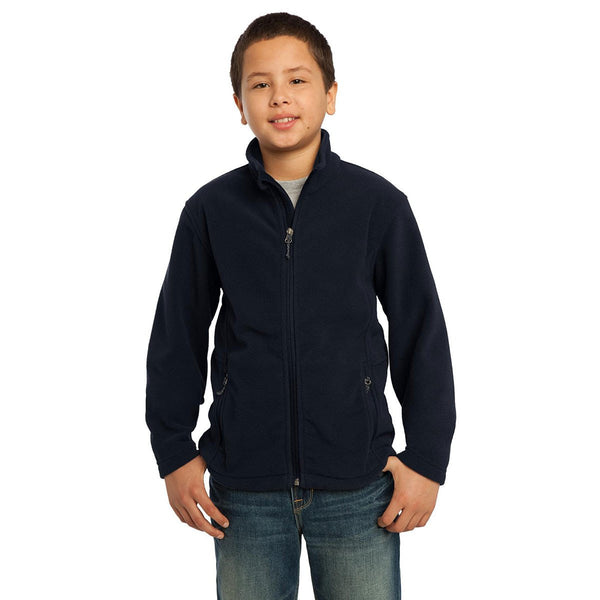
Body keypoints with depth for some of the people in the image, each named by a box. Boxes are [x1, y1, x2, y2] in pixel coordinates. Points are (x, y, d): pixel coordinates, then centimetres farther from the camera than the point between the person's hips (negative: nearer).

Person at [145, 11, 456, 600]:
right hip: (244, 489, 1)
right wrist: (174, 454, 5)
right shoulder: (211, 209, 1)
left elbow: (422, 338, 2)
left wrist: (427, 460, 0)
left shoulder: (379, 203, -2)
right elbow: (176, 340, 7)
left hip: (358, 485, 0)